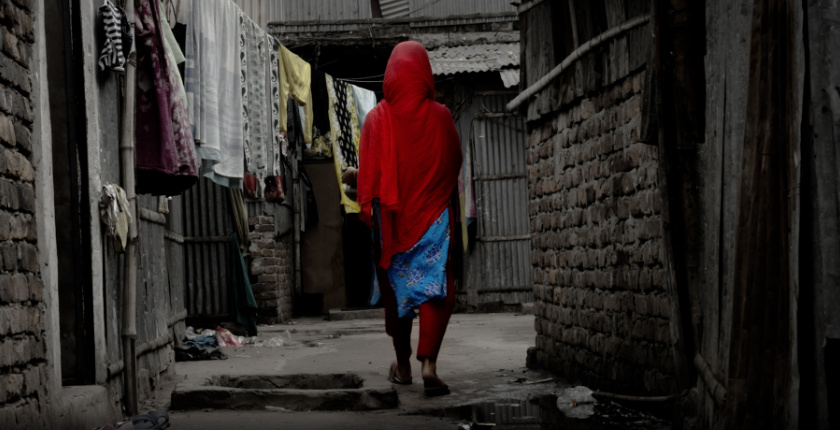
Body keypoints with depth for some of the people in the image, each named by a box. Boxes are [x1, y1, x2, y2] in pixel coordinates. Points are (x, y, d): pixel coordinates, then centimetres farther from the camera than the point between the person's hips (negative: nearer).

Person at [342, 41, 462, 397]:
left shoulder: (377, 118, -6)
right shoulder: (440, 116, -4)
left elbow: (368, 173, -7)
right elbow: (454, 164, 7)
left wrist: (352, 177, 12)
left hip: (391, 217, 1)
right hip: (434, 216, -1)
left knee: (396, 290, 14)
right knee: (435, 289, -2)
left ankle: (403, 366, 25)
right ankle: (428, 364, -19)